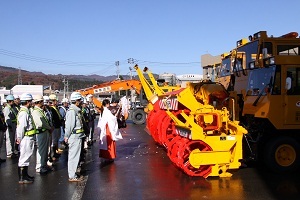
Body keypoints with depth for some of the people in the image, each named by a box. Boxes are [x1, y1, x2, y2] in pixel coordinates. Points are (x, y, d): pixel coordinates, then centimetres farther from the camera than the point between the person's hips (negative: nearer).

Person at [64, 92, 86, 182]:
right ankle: (72, 176, 4)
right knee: (74, 156, -3)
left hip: (78, 136, 10)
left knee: (74, 156, 17)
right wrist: (67, 136, -13)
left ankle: (72, 173, 28)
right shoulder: (72, 111, -18)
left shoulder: (76, 110, 13)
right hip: (74, 137, -10)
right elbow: (69, 125, -19)